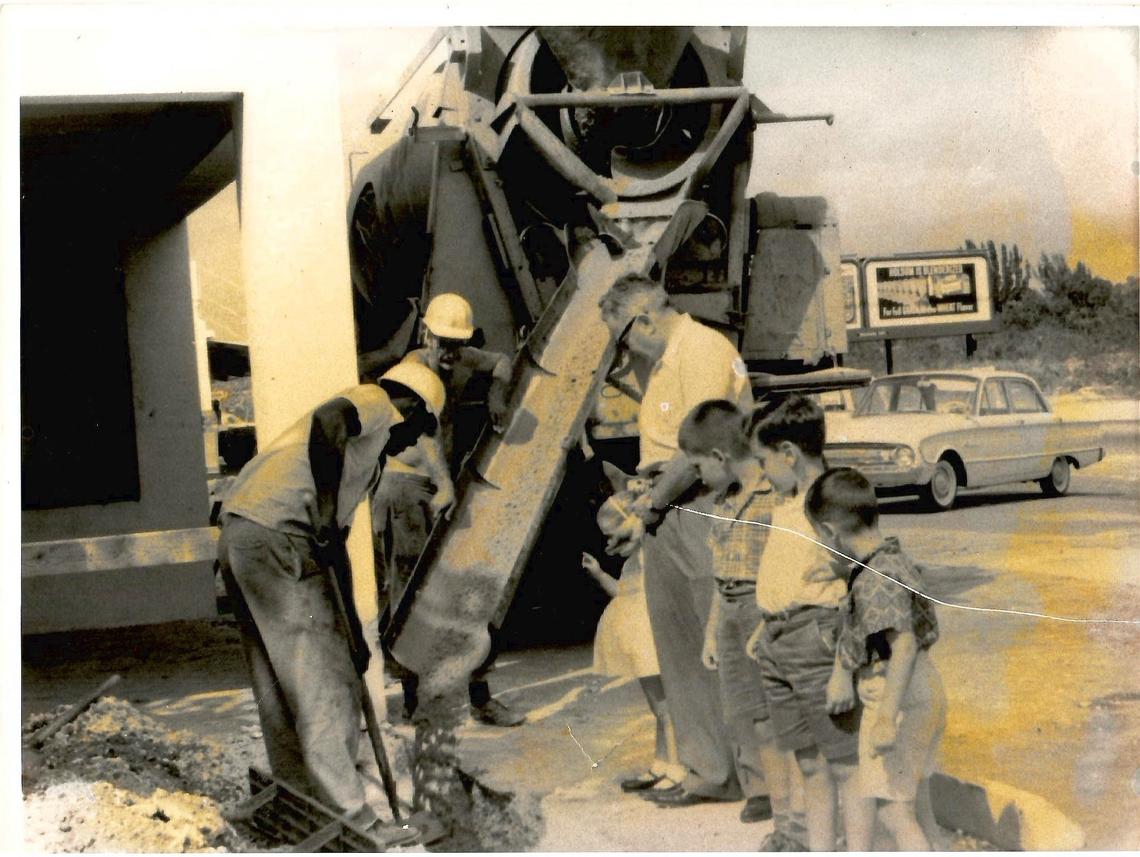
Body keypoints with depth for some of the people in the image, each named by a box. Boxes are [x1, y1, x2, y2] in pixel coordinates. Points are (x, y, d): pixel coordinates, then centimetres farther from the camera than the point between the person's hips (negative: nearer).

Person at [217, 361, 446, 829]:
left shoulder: (366, 455, 29)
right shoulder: (376, 403, 4)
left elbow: (335, 542, 31)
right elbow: (327, 419, -21)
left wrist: (354, 632, 31)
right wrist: (325, 510, -22)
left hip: (239, 539, 10)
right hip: (275, 539, -10)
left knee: (279, 683, 16)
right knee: (323, 683, -4)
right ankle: (349, 814, 0)